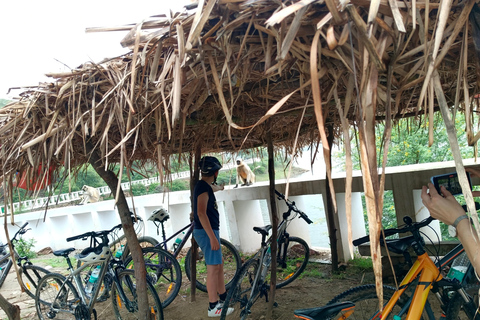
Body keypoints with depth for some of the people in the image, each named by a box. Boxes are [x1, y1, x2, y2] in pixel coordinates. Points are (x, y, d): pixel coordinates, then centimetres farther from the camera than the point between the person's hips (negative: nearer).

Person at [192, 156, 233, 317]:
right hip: (207, 232, -11)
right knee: (213, 268, -5)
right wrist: (212, 237, -27)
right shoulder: (204, 187, -18)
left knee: (219, 263, 20)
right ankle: (213, 307, 4)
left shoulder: (205, 186, 11)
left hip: (208, 231, 11)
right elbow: (201, 213, -25)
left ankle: (223, 297, 33)